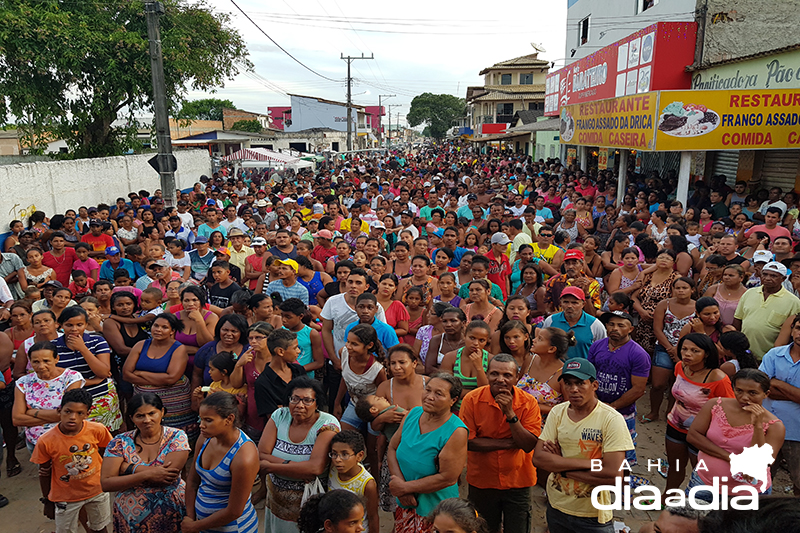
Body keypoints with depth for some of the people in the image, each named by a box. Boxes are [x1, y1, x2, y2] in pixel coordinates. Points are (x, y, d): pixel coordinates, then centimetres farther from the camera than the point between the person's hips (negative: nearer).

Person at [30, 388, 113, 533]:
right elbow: (45, 473, -7)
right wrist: (48, 501, 3)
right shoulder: (46, 441, -22)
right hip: (65, 498, -1)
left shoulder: (97, 430, -20)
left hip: (97, 491, 2)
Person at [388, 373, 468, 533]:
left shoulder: (456, 432, -21)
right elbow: (392, 448, 1)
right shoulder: (413, 413, -4)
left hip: (435, 510, -5)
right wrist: (400, 483, -14)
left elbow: (448, 478, -22)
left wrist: (406, 487, -16)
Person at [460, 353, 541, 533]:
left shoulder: (528, 402, -11)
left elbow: (529, 445, -17)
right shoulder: (472, 400, -14)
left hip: (518, 483, 0)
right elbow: (467, 441, -19)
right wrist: (511, 443, -18)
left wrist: (510, 413, -27)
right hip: (481, 482, 0)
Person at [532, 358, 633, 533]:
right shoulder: (557, 412, -5)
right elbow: (538, 458, -12)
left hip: (593, 514, -3)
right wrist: (587, 463, -22)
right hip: (556, 505, 4)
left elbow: (613, 475, -25)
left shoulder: (612, 419, -18)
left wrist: (561, 467, -17)